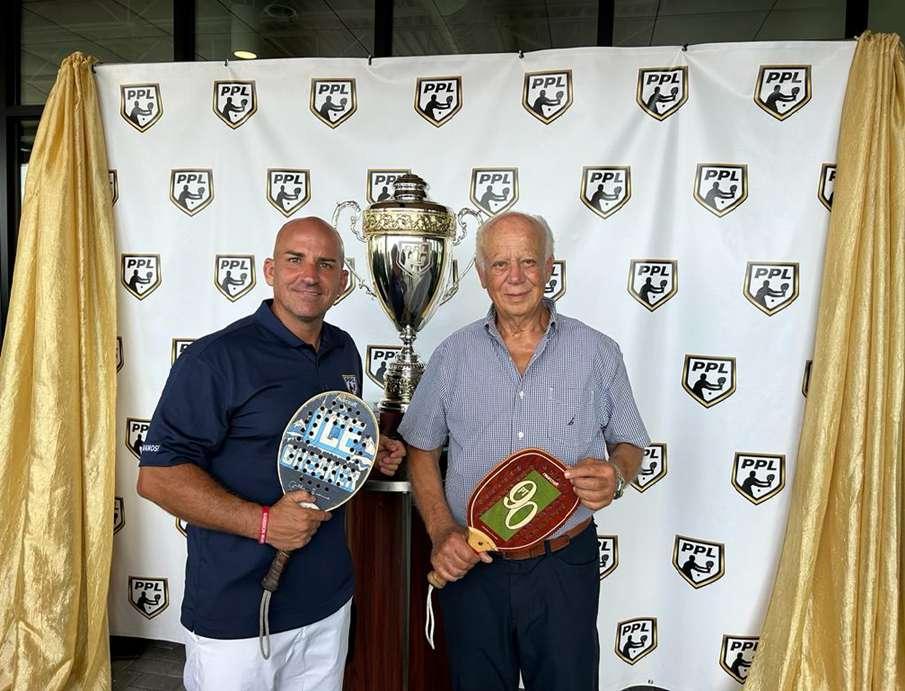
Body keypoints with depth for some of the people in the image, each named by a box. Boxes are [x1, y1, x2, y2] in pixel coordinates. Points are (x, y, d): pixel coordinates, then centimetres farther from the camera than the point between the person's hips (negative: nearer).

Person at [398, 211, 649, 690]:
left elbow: (629, 443, 6)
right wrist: (441, 530, -8)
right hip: (470, 565, 1)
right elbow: (421, 449, 5)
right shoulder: (453, 356, -1)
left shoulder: (598, 353, -3)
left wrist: (615, 475, -17)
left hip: (565, 566, 0)